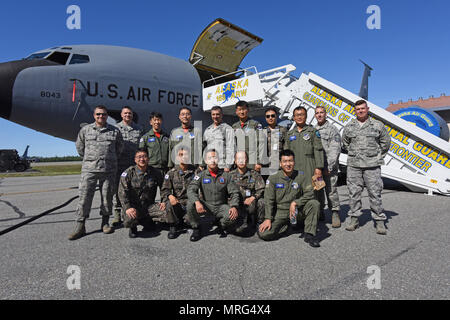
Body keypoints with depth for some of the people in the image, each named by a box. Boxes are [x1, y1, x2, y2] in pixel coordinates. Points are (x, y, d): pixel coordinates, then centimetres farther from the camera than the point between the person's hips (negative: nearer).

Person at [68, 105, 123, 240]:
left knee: (107, 196, 5)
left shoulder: (115, 131, 7)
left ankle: (105, 223, 18)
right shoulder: (85, 129, 9)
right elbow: (79, 146, 20)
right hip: (89, 169, 0)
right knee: (84, 196, -3)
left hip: (109, 170, 0)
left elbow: (119, 147, 18)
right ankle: (80, 226, 4)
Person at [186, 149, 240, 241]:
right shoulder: (201, 175, 0)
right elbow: (191, 189, -14)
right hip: (206, 205, 0)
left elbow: (234, 192, -1)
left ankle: (220, 224, 7)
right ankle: (196, 229, -4)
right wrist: (197, 202, -35)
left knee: (233, 216, -30)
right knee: (190, 203, -28)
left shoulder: (226, 175, 2)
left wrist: (234, 207, -20)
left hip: (221, 206, 0)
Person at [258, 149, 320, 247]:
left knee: (314, 204, -26)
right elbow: (269, 201, -6)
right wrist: (268, 219, -13)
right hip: (279, 212, 0)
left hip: (297, 210, 1)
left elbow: (310, 193, -9)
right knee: (264, 234, -19)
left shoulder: (301, 176, -2)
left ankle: (309, 234, -11)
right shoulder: (273, 179, -5)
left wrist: (295, 203, -20)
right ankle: (286, 226, 10)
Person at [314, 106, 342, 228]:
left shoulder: (333, 129, 0)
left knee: (331, 190, -4)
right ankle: (320, 213, 21)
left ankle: (335, 214, 8)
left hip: (329, 167, -4)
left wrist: (329, 167, -14)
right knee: (318, 190, 9)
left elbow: (335, 150, -8)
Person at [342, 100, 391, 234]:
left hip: (372, 165, -2)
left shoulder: (378, 125, 6)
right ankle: (354, 219, 14)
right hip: (353, 165, 2)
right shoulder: (349, 126, 10)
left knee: (375, 193, -1)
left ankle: (379, 221, 10)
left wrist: (379, 156, 10)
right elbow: (345, 143, 20)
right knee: (353, 192, 3)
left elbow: (385, 142, 13)